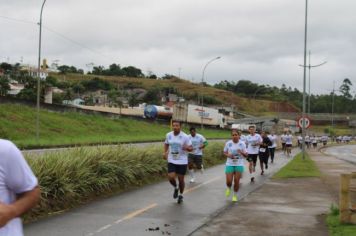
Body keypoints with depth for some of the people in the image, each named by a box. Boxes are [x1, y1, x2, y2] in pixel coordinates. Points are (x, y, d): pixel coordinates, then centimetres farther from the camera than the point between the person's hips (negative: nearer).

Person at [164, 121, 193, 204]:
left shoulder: (185, 137, -12)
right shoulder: (168, 135, -1)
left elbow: (191, 148, -7)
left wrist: (187, 148, -29)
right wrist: (165, 152, 5)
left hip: (182, 161, -2)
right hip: (171, 161, 2)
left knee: (181, 179, 5)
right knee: (171, 178, -12)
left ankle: (181, 195, 31)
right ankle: (175, 188, 22)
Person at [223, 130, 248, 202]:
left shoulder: (242, 144, -5)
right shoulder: (228, 143, -4)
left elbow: (246, 155, 0)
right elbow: (224, 152, 9)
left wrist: (242, 152, -21)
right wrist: (228, 155, -13)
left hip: (239, 164, 0)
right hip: (230, 164, 0)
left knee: (237, 181, 1)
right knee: (229, 181, -7)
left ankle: (235, 195, 23)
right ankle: (228, 188, 30)